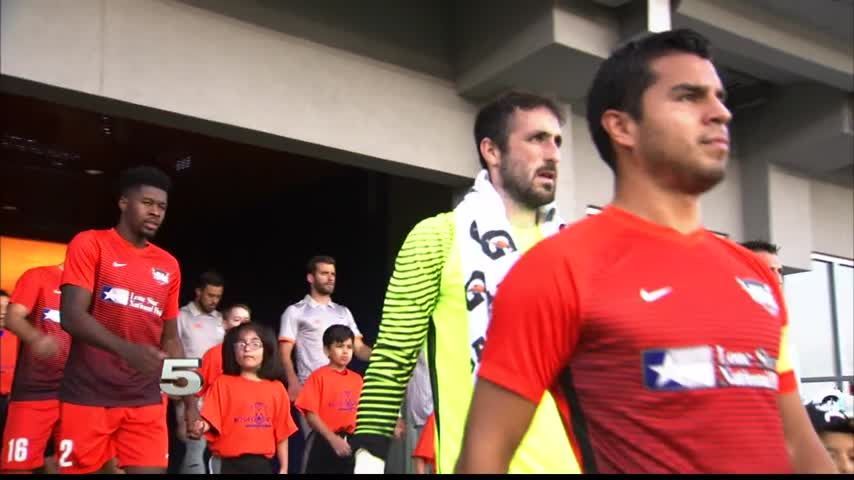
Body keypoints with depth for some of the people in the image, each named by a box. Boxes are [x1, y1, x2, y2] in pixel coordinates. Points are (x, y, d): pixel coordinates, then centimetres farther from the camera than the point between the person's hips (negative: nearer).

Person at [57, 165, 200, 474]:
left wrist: (189, 397, 9)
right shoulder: (90, 244, -1)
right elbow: (71, 316, -12)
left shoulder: (168, 266, 12)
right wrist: (128, 351, -27)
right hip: (88, 396, -4)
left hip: (146, 401, 4)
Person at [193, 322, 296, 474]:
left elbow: (282, 432, 9)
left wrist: (284, 469, 7)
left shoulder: (276, 388, 7)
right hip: (230, 465, -3)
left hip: (262, 464, 3)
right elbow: (211, 421, -6)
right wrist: (203, 426, -28)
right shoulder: (223, 383, 1)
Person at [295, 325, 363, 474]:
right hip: (323, 443, -4)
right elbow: (311, 414, -11)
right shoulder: (319, 376, -7)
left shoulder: (357, 379, 7)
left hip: (348, 444, 5)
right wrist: (332, 438, -19)